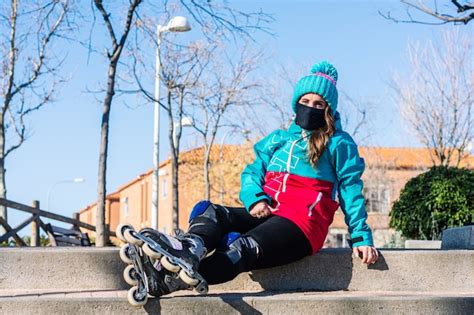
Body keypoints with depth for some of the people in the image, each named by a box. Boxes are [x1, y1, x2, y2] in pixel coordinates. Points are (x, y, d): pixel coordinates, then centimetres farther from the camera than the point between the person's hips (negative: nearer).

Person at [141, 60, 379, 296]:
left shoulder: (339, 144, 13)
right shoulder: (277, 139, 27)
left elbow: (350, 189, 7)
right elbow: (253, 172, 17)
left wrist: (361, 237, -3)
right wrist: (254, 199, -6)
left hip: (303, 220, -6)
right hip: (266, 213, 6)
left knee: (243, 248, -34)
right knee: (209, 211, -23)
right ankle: (191, 247, -59)